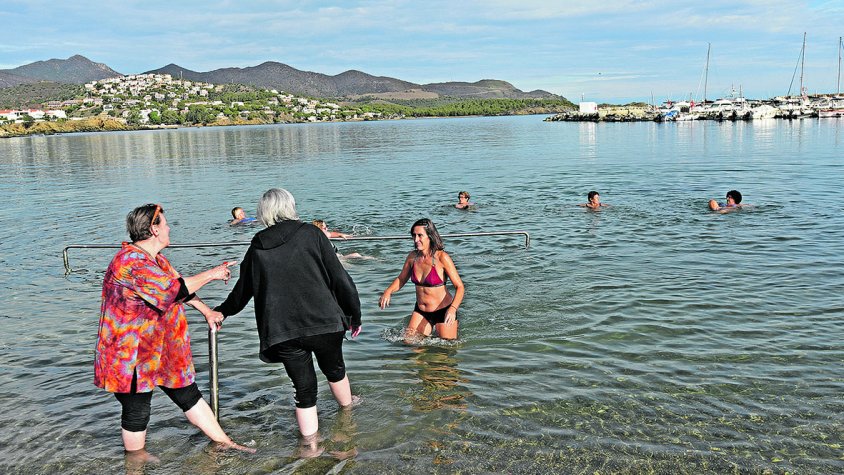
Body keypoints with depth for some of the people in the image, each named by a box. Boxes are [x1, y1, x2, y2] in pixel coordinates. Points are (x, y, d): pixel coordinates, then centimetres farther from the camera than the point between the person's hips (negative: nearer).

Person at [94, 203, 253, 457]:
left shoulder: (155, 259, 11)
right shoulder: (130, 262, -23)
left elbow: (180, 284, 22)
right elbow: (173, 289, -29)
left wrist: (207, 311, 20)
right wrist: (211, 274, -20)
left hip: (161, 349, 10)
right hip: (130, 356, -9)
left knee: (189, 395, 14)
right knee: (136, 412, 5)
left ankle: (224, 443, 22)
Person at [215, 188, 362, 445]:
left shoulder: (257, 248, 6)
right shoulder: (310, 234, -1)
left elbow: (242, 290, 19)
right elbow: (339, 278, -3)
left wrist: (222, 311, 38)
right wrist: (354, 314, 7)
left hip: (283, 332, 1)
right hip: (324, 322, -1)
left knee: (304, 389, 13)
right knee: (334, 369, 26)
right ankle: (347, 405, 51)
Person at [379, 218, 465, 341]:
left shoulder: (441, 257, -19)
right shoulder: (412, 256, -4)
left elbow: (459, 287, -19)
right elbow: (401, 279, 12)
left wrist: (453, 309, -35)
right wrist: (388, 292, -8)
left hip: (443, 311, -5)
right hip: (420, 312, 5)